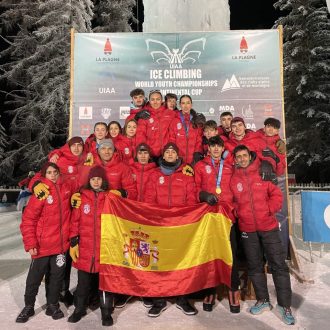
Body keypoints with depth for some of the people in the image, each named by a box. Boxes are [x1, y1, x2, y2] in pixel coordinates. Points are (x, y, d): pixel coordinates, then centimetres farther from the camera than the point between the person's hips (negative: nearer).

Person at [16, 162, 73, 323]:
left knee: (57, 277, 14)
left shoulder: (67, 188, 0)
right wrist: (30, 244, -15)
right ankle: (28, 306, 32)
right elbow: (28, 220, -12)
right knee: (34, 278, 11)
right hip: (42, 246, -3)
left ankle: (52, 305, 32)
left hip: (61, 244, 3)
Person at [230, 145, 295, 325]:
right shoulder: (233, 179, 3)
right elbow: (231, 201, 10)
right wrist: (238, 213, -3)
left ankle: (285, 305, 13)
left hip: (268, 225, -1)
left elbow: (276, 194, 1)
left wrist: (269, 210, -11)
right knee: (255, 266, 12)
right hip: (247, 229, 2)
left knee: (278, 264, 0)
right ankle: (263, 300, 29)